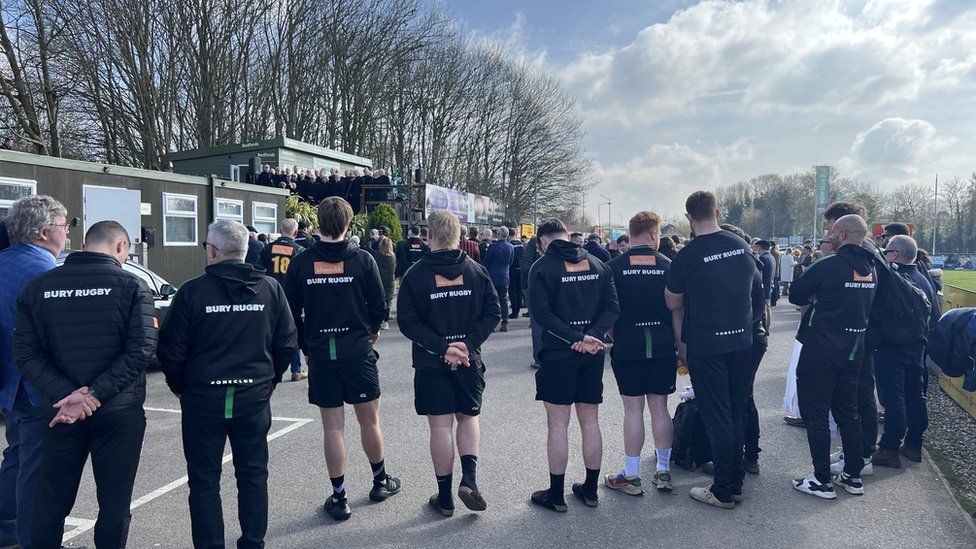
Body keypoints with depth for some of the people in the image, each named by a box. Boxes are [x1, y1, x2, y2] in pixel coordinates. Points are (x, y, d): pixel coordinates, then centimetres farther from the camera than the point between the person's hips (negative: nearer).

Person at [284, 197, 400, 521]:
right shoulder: (362, 259, -8)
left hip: (320, 355, 1)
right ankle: (380, 482, 32)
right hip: (358, 351, -1)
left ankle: (339, 498, 15)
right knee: (369, 421, 14)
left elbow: (292, 313, 2)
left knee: (333, 427, 8)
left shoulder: (301, 263, -3)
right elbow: (379, 306, -4)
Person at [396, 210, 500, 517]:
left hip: (431, 364, -2)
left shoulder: (415, 275, -7)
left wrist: (442, 348, -14)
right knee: (469, 417, 19)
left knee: (440, 426, 6)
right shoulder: (476, 271, -1)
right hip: (470, 361, 2)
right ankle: (469, 478, 3)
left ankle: (445, 497, 15)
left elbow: (408, 321, -12)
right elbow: (492, 313, -4)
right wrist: (468, 343, -9)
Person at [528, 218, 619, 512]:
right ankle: (590, 490, 24)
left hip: (558, 353, -5)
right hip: (592, 355, 5)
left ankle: (556, 495, 12)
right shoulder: (596, 264, 7)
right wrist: (590, 335, -11)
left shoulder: (542, 267, -7)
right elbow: (612, 306, 0)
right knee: (590, 422, 13)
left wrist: (577, 338, -16)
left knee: (558, 424, 3)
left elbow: (541, 313, -16)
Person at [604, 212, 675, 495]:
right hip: (663, 346, 2)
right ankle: (663, 472, 19)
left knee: (633, 408, 3)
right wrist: (679, 344, 16)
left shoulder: (614, 266, -3)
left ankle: (631, 476, 9)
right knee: (659, 406, 11)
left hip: (628, 346, -2)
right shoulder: (668, 265, 1)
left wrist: (609, 336, 14)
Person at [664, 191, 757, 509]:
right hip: (742, 341, 6)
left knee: (716, 418, 3)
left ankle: (723, 492, 11)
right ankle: (736, 484, 25)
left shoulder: (687, 256, -14)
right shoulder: (742, 246, 2)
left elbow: (673, 304, -4)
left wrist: (682, 344, 13)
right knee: (736, 414, 15)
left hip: (706, 347, -5)